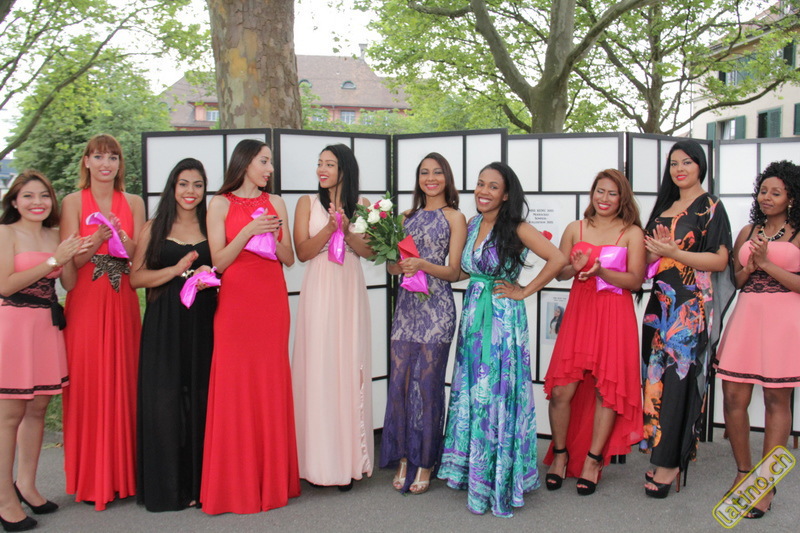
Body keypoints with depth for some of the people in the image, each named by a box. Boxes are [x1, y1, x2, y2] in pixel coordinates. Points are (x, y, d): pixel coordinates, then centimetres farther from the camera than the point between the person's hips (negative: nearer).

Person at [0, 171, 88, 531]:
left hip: (47, 327, 6)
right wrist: (53, 260, -15)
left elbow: (69, 284, 11)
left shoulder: (54, 235, 13)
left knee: (37, 409, 10)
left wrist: (70, 256, -7)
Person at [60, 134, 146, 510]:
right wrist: (98, 237, -20)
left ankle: (122, 473, 16)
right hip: (85, 304, -2)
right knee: (88, 385, -1)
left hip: (122, 303, 2)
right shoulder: (73, 202, 3)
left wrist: (122, 237, -15)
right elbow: (70, 261, -3)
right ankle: (90, 478, 11)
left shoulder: (133, 203, 11)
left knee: (123, 384, 4)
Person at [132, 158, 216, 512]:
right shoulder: (154, 229, 7)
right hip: (163, 324, -1)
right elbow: (136, 277, 2)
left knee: (200, 397, 1)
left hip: (203, 322, 1)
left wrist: (210, 274, -7)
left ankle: (199, 482, 11)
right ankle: (166, 485, 9)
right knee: (164, 399, -1)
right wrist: (177, 270, -12)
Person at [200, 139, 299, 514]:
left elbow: (289, 258, 10)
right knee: (235, 387, -3)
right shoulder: (220, 204, 4)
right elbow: (218, 261, -3)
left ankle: (272, 479, 14)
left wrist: (272, 236, -8)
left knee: (271, 385, 3)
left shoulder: (275, 203, 12)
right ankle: (235, 484, 8)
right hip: (235, 302, -3)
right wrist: (248, 232, -14)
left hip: (272, 301, 3)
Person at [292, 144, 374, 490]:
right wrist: (329, 228, -16)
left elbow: (370, 251, 4)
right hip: (318, 292, -1)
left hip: (350, 292, 2)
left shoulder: (360, 205, 10)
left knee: (350, 370, 2)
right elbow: (302, 251, -3)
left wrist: (346, 231, -12)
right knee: (318, 370, -3)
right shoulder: (308, 203, 6)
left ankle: (348, 460, 12)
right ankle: (320, 460, 8)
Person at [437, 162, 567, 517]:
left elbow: (557, 259, -17)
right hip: (473, 316, 7)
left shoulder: (516, 228, -10)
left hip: (503, 318, -6)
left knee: (496, 395, -1)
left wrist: (525, 291, -13)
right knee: (470, 392, 11)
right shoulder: (472, 225, 10)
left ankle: (496, 478, 13)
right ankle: (472, 469, 26)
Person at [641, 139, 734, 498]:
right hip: (661, 302, 7)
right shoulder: (664, 207, 18)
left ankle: (670, 462, 0)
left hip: (692, 304, -6)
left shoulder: (710, 207, -2)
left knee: (678, 376, -7)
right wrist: (653, 253, -2)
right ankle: (661, 455, 13)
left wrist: (672, 252, -18)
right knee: (657, 375, 5)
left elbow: (719, 260, -10)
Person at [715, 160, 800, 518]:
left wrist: (766, 263, -11)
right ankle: (743, 472, 20)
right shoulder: (747, 232, 14)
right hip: (746, 316, 4)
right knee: (733, 397, 0)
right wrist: (750, 266, -3)